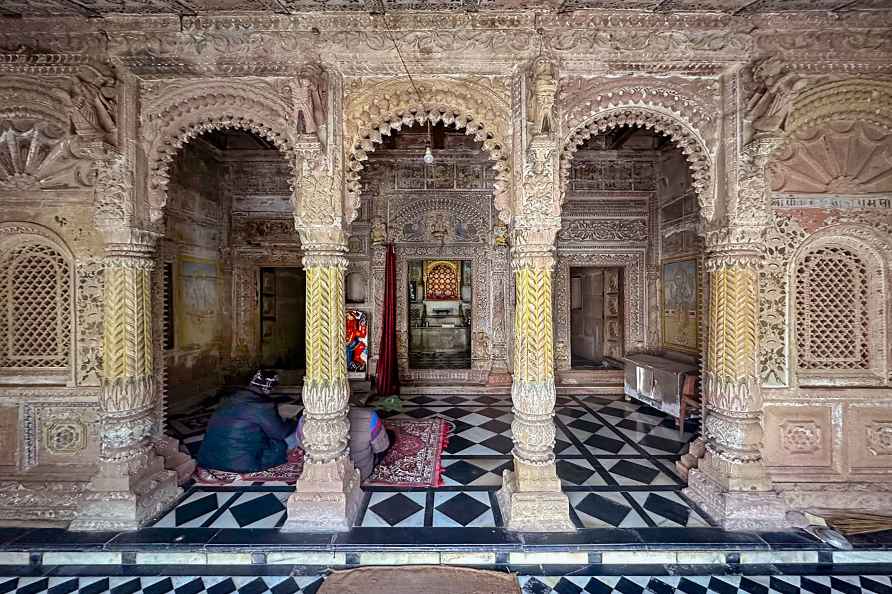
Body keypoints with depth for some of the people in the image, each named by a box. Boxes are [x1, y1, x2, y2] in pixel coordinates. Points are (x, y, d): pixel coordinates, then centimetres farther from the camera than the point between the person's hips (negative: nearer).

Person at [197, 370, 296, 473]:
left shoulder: (234, 397, 5)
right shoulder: (262, 405, -16)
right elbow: (280, 433, -5)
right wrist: (293, 423, 15)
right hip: (240, 464, -7)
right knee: (281, 445, 9)